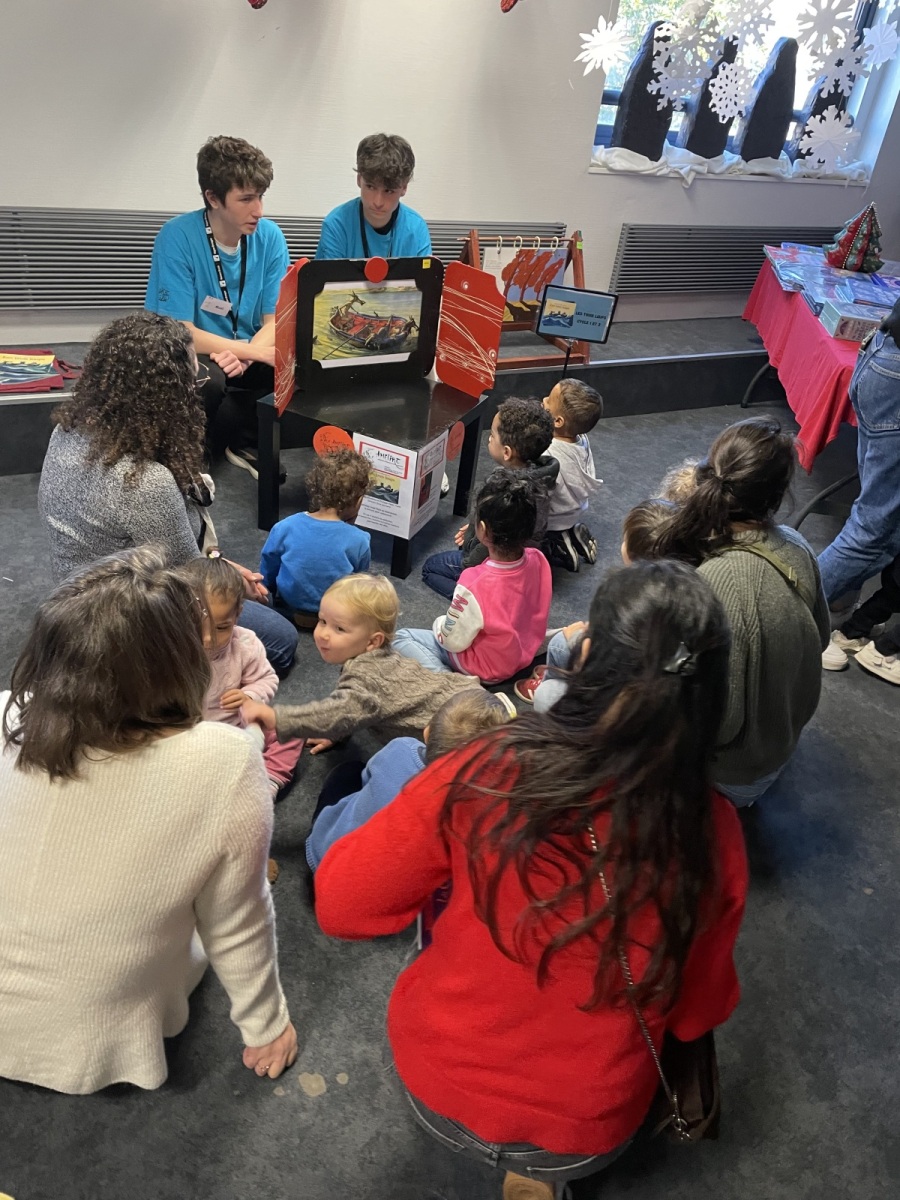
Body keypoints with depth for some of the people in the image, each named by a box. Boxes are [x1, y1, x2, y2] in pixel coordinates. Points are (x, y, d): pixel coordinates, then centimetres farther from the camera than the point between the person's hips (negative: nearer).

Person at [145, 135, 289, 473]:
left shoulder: (269, 236, -6)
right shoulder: (177, 237, -18)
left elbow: (275, 321, -5)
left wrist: (246, 354, -26)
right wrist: (256, 350, -27)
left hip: (245, 354, 4)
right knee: (206, 380, -36)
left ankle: (244, 442, 3)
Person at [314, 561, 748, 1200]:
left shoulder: (487, 772, -27)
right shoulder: (713, 835, -22)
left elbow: (339, 905, -15)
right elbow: (698, 1014, -6)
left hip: (438, 1090, 0)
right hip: (586, 1137, 1)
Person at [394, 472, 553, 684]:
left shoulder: (475, 587, -37)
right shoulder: (539, 561, -20)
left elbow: (453, 641, -22)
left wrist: (440, 624, -1)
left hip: (487, 669, -7)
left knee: (401, 638, 3)